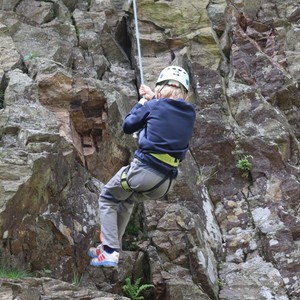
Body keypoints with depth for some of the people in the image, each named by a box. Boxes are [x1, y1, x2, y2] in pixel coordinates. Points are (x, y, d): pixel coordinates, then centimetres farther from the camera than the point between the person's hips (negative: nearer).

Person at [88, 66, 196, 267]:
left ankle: (110, 252, 4)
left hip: (143, 170, -6)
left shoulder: (154, 106, -5)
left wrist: (141, 104, 23)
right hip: (167, 184, 6)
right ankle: (113, 246, 34)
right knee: (127, 200, 33)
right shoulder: (190, 113, 7)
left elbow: (127, 126, 9)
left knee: (108, 198, 18)